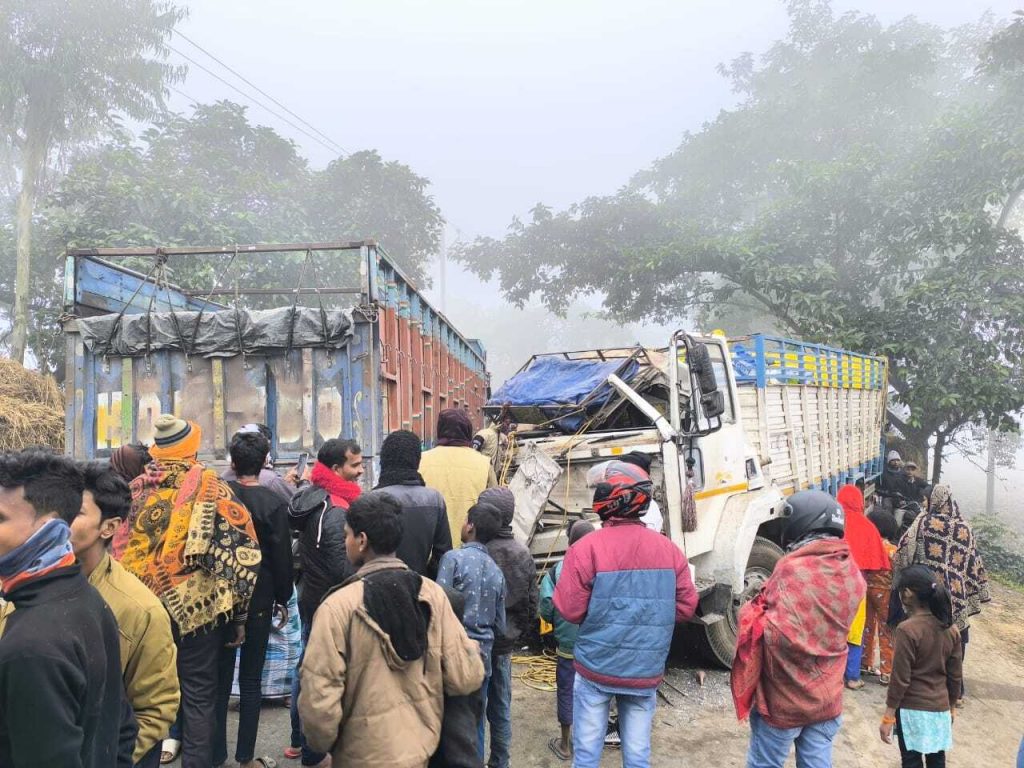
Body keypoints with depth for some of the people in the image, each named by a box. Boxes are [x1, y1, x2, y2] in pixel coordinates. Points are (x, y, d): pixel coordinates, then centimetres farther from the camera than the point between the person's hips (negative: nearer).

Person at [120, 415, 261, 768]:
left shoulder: (136, 489, 4)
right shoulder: (210, 488, -7)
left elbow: (117, 549, 11)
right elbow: (240, 551, -11)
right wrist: (237, 612, -3)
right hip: (196, 609, -3)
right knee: (198, 697, 8)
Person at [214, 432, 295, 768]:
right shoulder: (274, 502, -14)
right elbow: (282, 557, -10)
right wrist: (282, 599, 4)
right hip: (258, 601, -2)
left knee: (220, 677, 14)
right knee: (251, 680, 8)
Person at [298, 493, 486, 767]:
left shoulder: (338, 606, -20)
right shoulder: (433, 594, -9)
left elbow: (319, 701, -20)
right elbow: (465, 678, -10)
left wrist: (325, 744, -1)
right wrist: (469, 646, 11)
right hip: (423, 745, 4)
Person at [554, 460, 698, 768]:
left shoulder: (586, 549, -16)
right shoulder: (669, 549, -2)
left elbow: (569, 610, -14)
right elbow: (686, 606, 3)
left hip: (596, 668, -3)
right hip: (646, 673, 3)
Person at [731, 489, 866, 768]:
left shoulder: (791, 570, -21)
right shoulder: (852, 574, -1)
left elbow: (772, 635, -23)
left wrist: (753, 611, -6)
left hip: (782, 698, -5)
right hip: (827, 698, 5)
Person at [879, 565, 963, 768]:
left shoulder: (907, 630, -18)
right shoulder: (951, 629, 0)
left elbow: (900, 679, -16)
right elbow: (955, 676, 7)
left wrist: (888, 716, -9)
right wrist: (950, 706, 22)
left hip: (912, 709, -6)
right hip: (940, 709, 6)